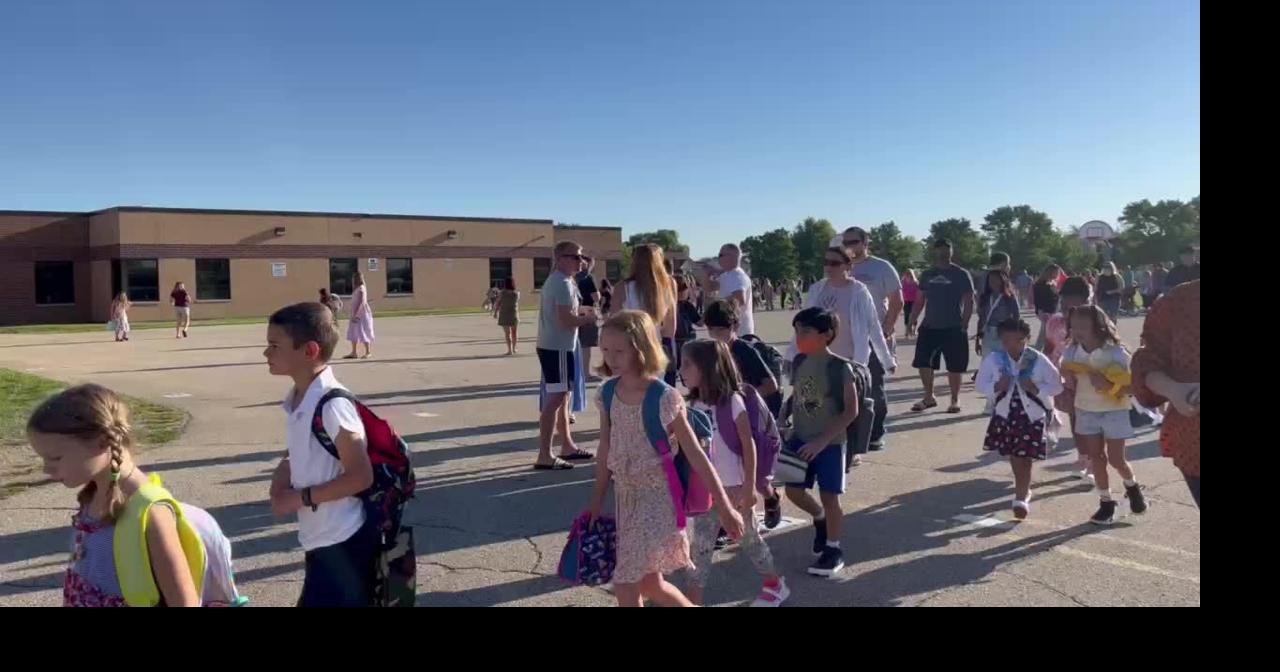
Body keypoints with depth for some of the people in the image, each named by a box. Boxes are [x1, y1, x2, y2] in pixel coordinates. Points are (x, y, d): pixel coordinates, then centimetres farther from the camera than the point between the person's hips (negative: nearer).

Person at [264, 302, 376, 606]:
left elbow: (360, 477, -22)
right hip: (319, 541, 9)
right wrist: (284, 471, -1)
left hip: (342, 543, -9)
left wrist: (302, 498, -16)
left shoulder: (333, 404, -22)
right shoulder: (297, 399, 4)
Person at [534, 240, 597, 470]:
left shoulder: (556, 280, 17)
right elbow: (566, 319, -25)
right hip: (558, 347, -11)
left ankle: (567, 446, 29)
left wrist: (582, 311, 8)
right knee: (556, 398, -11)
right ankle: (544, 456, -11)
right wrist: (588, 318, -8)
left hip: (553, 345, 11)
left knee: (562, 395, 18)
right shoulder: (563, 283, -17)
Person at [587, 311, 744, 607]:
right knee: (649, 583, 16)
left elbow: (696, 456, -15)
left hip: (657, 497, -6)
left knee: (625, 583, -6)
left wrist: (725, 508, -12)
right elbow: (606, 451, 8)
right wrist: (597, 502, 12)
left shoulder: (664, 399, -18)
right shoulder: (607, 395, -2)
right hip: (626, 496, 6)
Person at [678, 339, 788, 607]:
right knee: (701, 544, 4)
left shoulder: (732, 401, -16)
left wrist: (749, 486, -14)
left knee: (749, 536, 14)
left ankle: (774, 585, 36)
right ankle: (693, 599, 11)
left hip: (734, 487, -4)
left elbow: (748, 445, -13)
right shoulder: (694, 405, 0)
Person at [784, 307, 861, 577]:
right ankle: (820, 518, 38)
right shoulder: (799, 363, 0)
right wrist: (791, 431, 4)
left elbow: (851, 411, -17)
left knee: (829, 496, 2)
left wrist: (822, 441, -21)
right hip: (801, 440, 6)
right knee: (793, 490, 7)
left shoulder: (839, 368, -17)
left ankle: (833, 550, 21)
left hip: (830, 443, -5)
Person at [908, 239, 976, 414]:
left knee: (954, 366, 1)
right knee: (923, 363, 3)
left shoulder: (961, 274, -2)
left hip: (953, 328, -4)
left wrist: (964, 324, -12)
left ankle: (955, 400, 14)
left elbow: (969, 301, -4)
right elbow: (920, 300, 13)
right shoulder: (927, 275, 10)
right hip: (929, 327, 4)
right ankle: (929, 397, 18)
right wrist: (913, 320, 2)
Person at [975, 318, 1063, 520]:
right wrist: (996, 387, -22)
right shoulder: (993, 358, -11)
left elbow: (1057, 385, -5)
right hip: (1005, 414, 3)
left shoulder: (1038, 360, -14)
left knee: (1024, 458, -6)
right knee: (1013, 457, 14)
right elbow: (981, 384, -1)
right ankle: (1023, 490, 38)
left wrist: (1036, 389, -23)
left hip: (1033, 415, -2)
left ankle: (1021, 498, 5)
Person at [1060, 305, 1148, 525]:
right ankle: (1106, 503, 20)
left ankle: (1132, 486, 34)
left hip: (1114, 412, -3)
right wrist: (1068, 381, -15)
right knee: (1097, 458, 7)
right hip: (1086, 412, 4)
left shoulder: (1116, 353, -19)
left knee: (1116, 460, 2)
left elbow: (1128, 388, -15)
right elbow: (1069, 381, 7)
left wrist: (1108, 385, -32)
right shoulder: (1071, 353, -7)